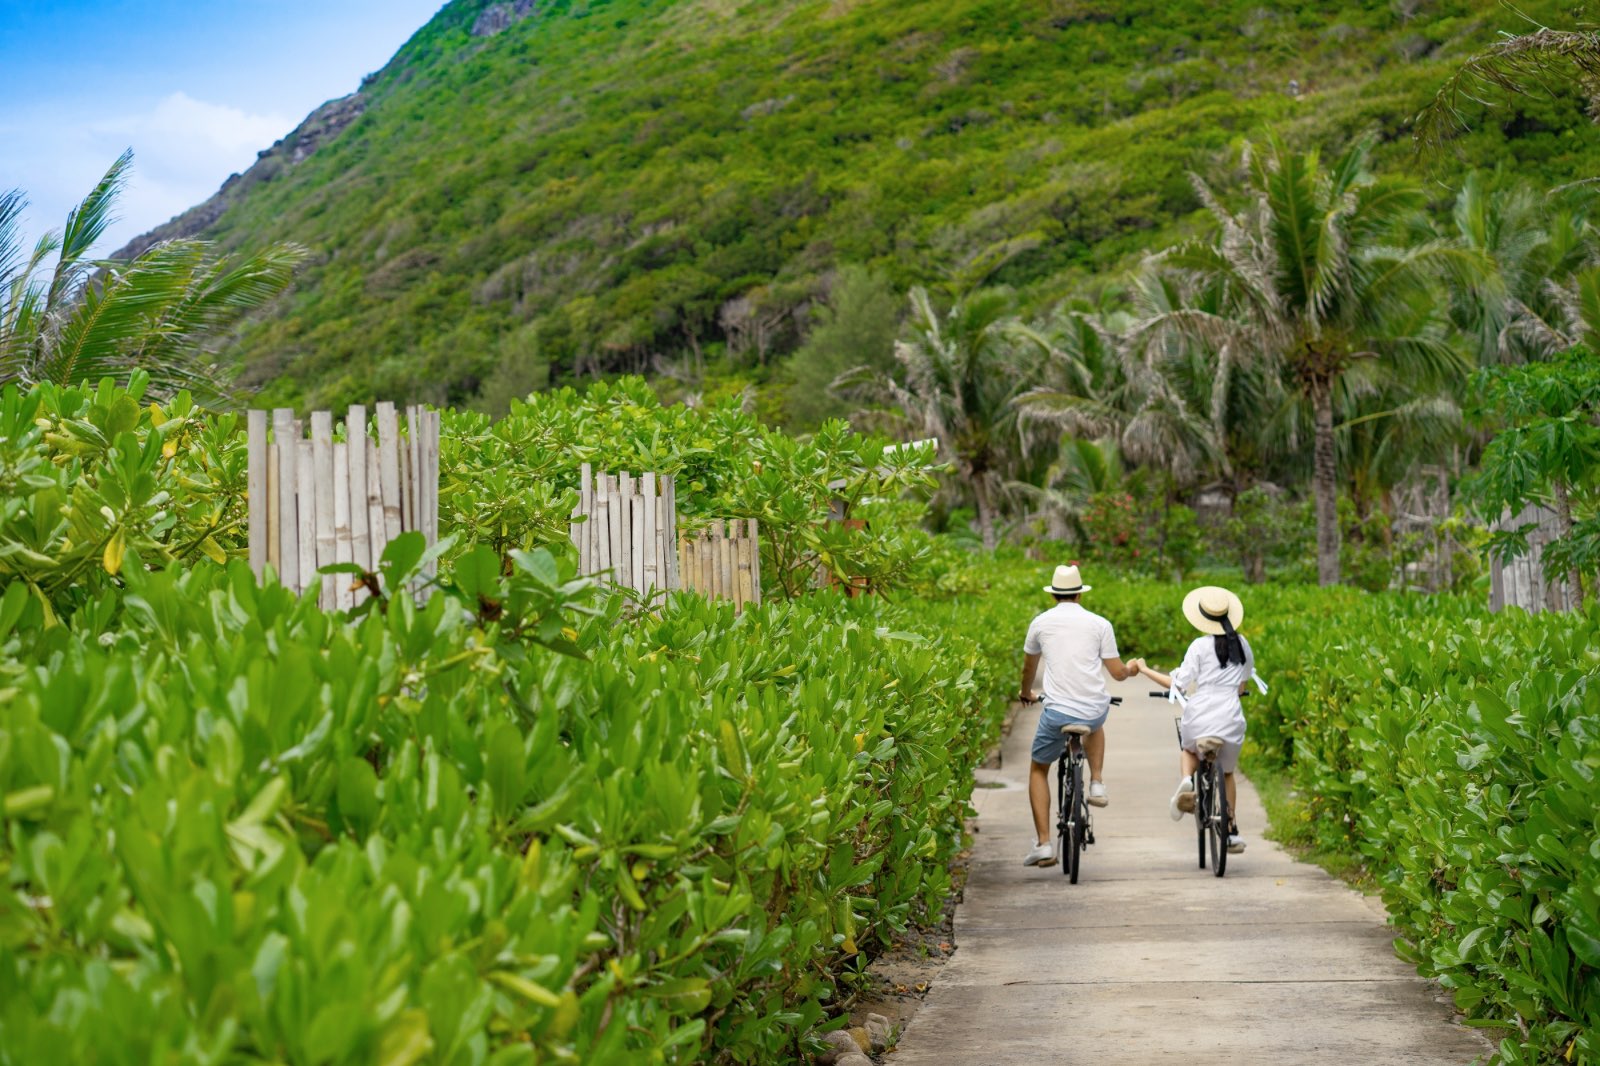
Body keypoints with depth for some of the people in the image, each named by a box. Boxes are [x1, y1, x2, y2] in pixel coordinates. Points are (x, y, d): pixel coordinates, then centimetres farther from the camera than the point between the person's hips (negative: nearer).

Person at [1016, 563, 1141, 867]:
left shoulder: (1041, 622, 6)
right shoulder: (1099, 624, 3)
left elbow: (1029, 666, 23)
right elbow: (1118, 673, 5)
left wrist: (1026, 693, 44)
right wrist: (1133, 669, 29)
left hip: (1056, 713, -1)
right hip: (1094, 710, 1)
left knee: (1038, 771, 18)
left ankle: (1043, 844, 7)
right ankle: (1097, 783, 22)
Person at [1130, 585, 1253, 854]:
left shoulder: (1200, 646, -4)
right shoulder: (1242, 644, 8)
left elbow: (1178, 684, -9)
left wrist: (1144, 669, 0)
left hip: (1199, 716, -2)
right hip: (1231, 719, 2)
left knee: (1189, 749, 32)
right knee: (1227, 773, 24)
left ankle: (1186, 781, 2)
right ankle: (1232, 832, 22)